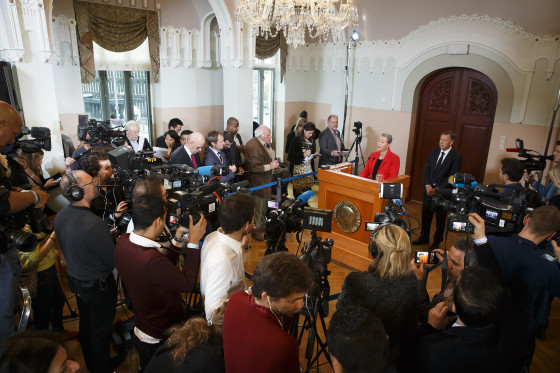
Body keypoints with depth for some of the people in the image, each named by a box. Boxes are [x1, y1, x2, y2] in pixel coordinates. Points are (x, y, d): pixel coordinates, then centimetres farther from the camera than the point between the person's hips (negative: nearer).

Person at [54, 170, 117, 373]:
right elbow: (114, 260, -26)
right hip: (98, 286, -8)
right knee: (101, 332, 12)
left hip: (75, 279, 8)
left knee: (85, 325, 26)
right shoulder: (94, 223, -35)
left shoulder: (60, 216, -7)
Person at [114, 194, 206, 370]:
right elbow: (187, 284, -25)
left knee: (147, 368, 30)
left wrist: (177, 240, -2)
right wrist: (194, 242, -23)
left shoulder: (123, 242, -11)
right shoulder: (151, 260, -39)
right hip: (160, 339, -7)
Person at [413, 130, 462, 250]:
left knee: (440, 217, 9)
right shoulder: (434, 152, 6)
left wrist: (437, 190, -17)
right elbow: (427, 169, 5)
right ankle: (424, 237, 29)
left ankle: (437, 241, 23)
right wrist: (428, 185, -8)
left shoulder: (456, 157, -10)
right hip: (429, 189, 5)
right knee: (425, 214, 12)